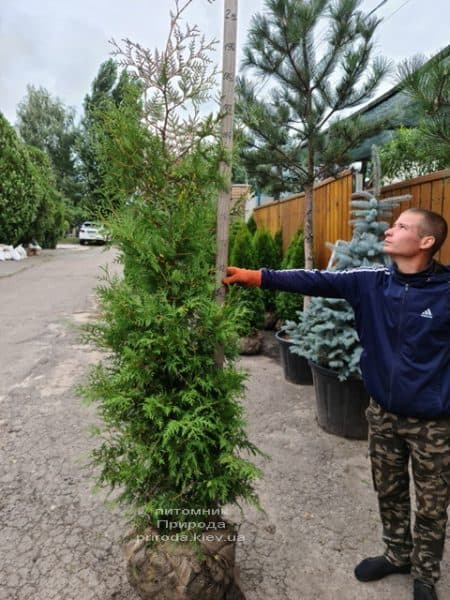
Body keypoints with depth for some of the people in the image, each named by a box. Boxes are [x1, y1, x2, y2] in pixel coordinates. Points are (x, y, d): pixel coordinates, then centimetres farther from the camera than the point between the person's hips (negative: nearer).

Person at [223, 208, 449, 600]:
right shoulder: (371, 281, -7)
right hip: (383, 412, 3)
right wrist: (258, 277, -18)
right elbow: (316, 281, -12)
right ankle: (397, 555, 48)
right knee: (389, 493, 22)